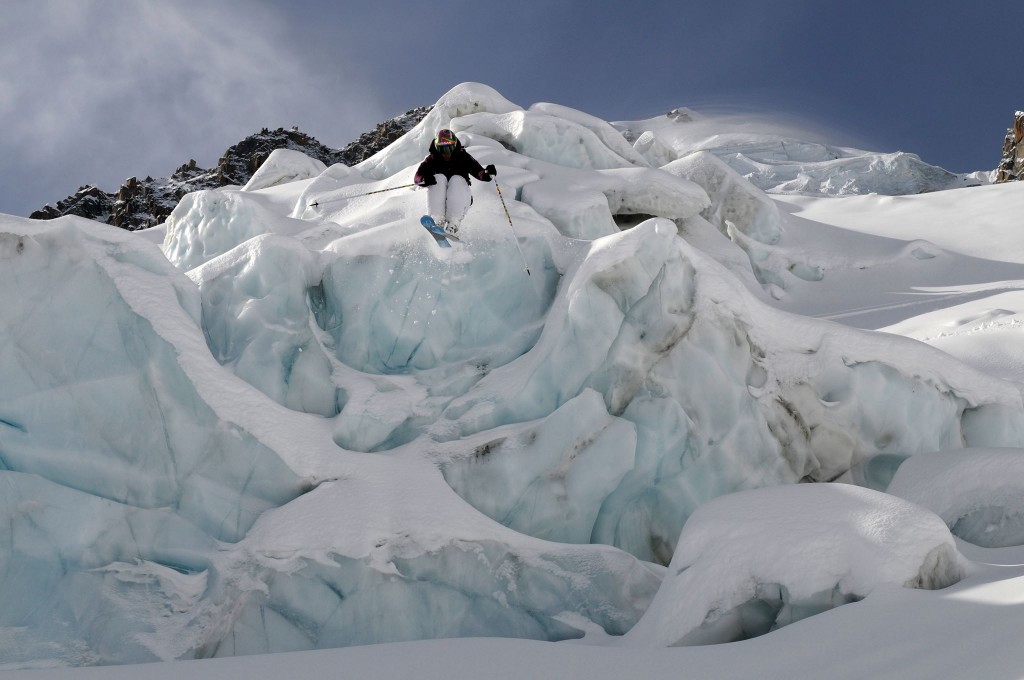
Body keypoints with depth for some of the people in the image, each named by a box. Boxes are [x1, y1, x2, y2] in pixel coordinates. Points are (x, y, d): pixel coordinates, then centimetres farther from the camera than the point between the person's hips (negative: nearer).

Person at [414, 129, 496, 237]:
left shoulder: (462, 157, 5)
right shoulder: (432, 159, 6)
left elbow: (479, 172, -6)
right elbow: (417, 177, -4)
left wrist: (488, 173, -29)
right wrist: (425, 179, -28)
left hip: (460, 199, 0)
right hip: (438, 199, 1)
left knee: (457, 180, -26)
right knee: (439, 178, -22)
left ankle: (453, 225, -41)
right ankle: (437, 221, -35)